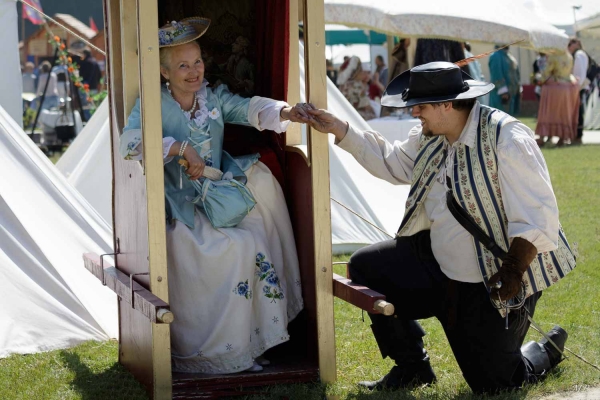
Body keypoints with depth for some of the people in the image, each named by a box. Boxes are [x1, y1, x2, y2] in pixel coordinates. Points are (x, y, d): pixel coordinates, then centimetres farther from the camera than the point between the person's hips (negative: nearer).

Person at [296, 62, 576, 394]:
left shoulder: (507, 140, -25)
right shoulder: (430, 137, 0)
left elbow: (537, 219, -26)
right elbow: (391, 162, 18)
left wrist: (514, 271, -33)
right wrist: (338, 129, 11)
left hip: (495, 283, -8)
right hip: (440, 264, 8)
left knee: (492, 384, -4)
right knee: (365, 267, 1)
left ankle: (548, 348, 32)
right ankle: (412, 366, 15)